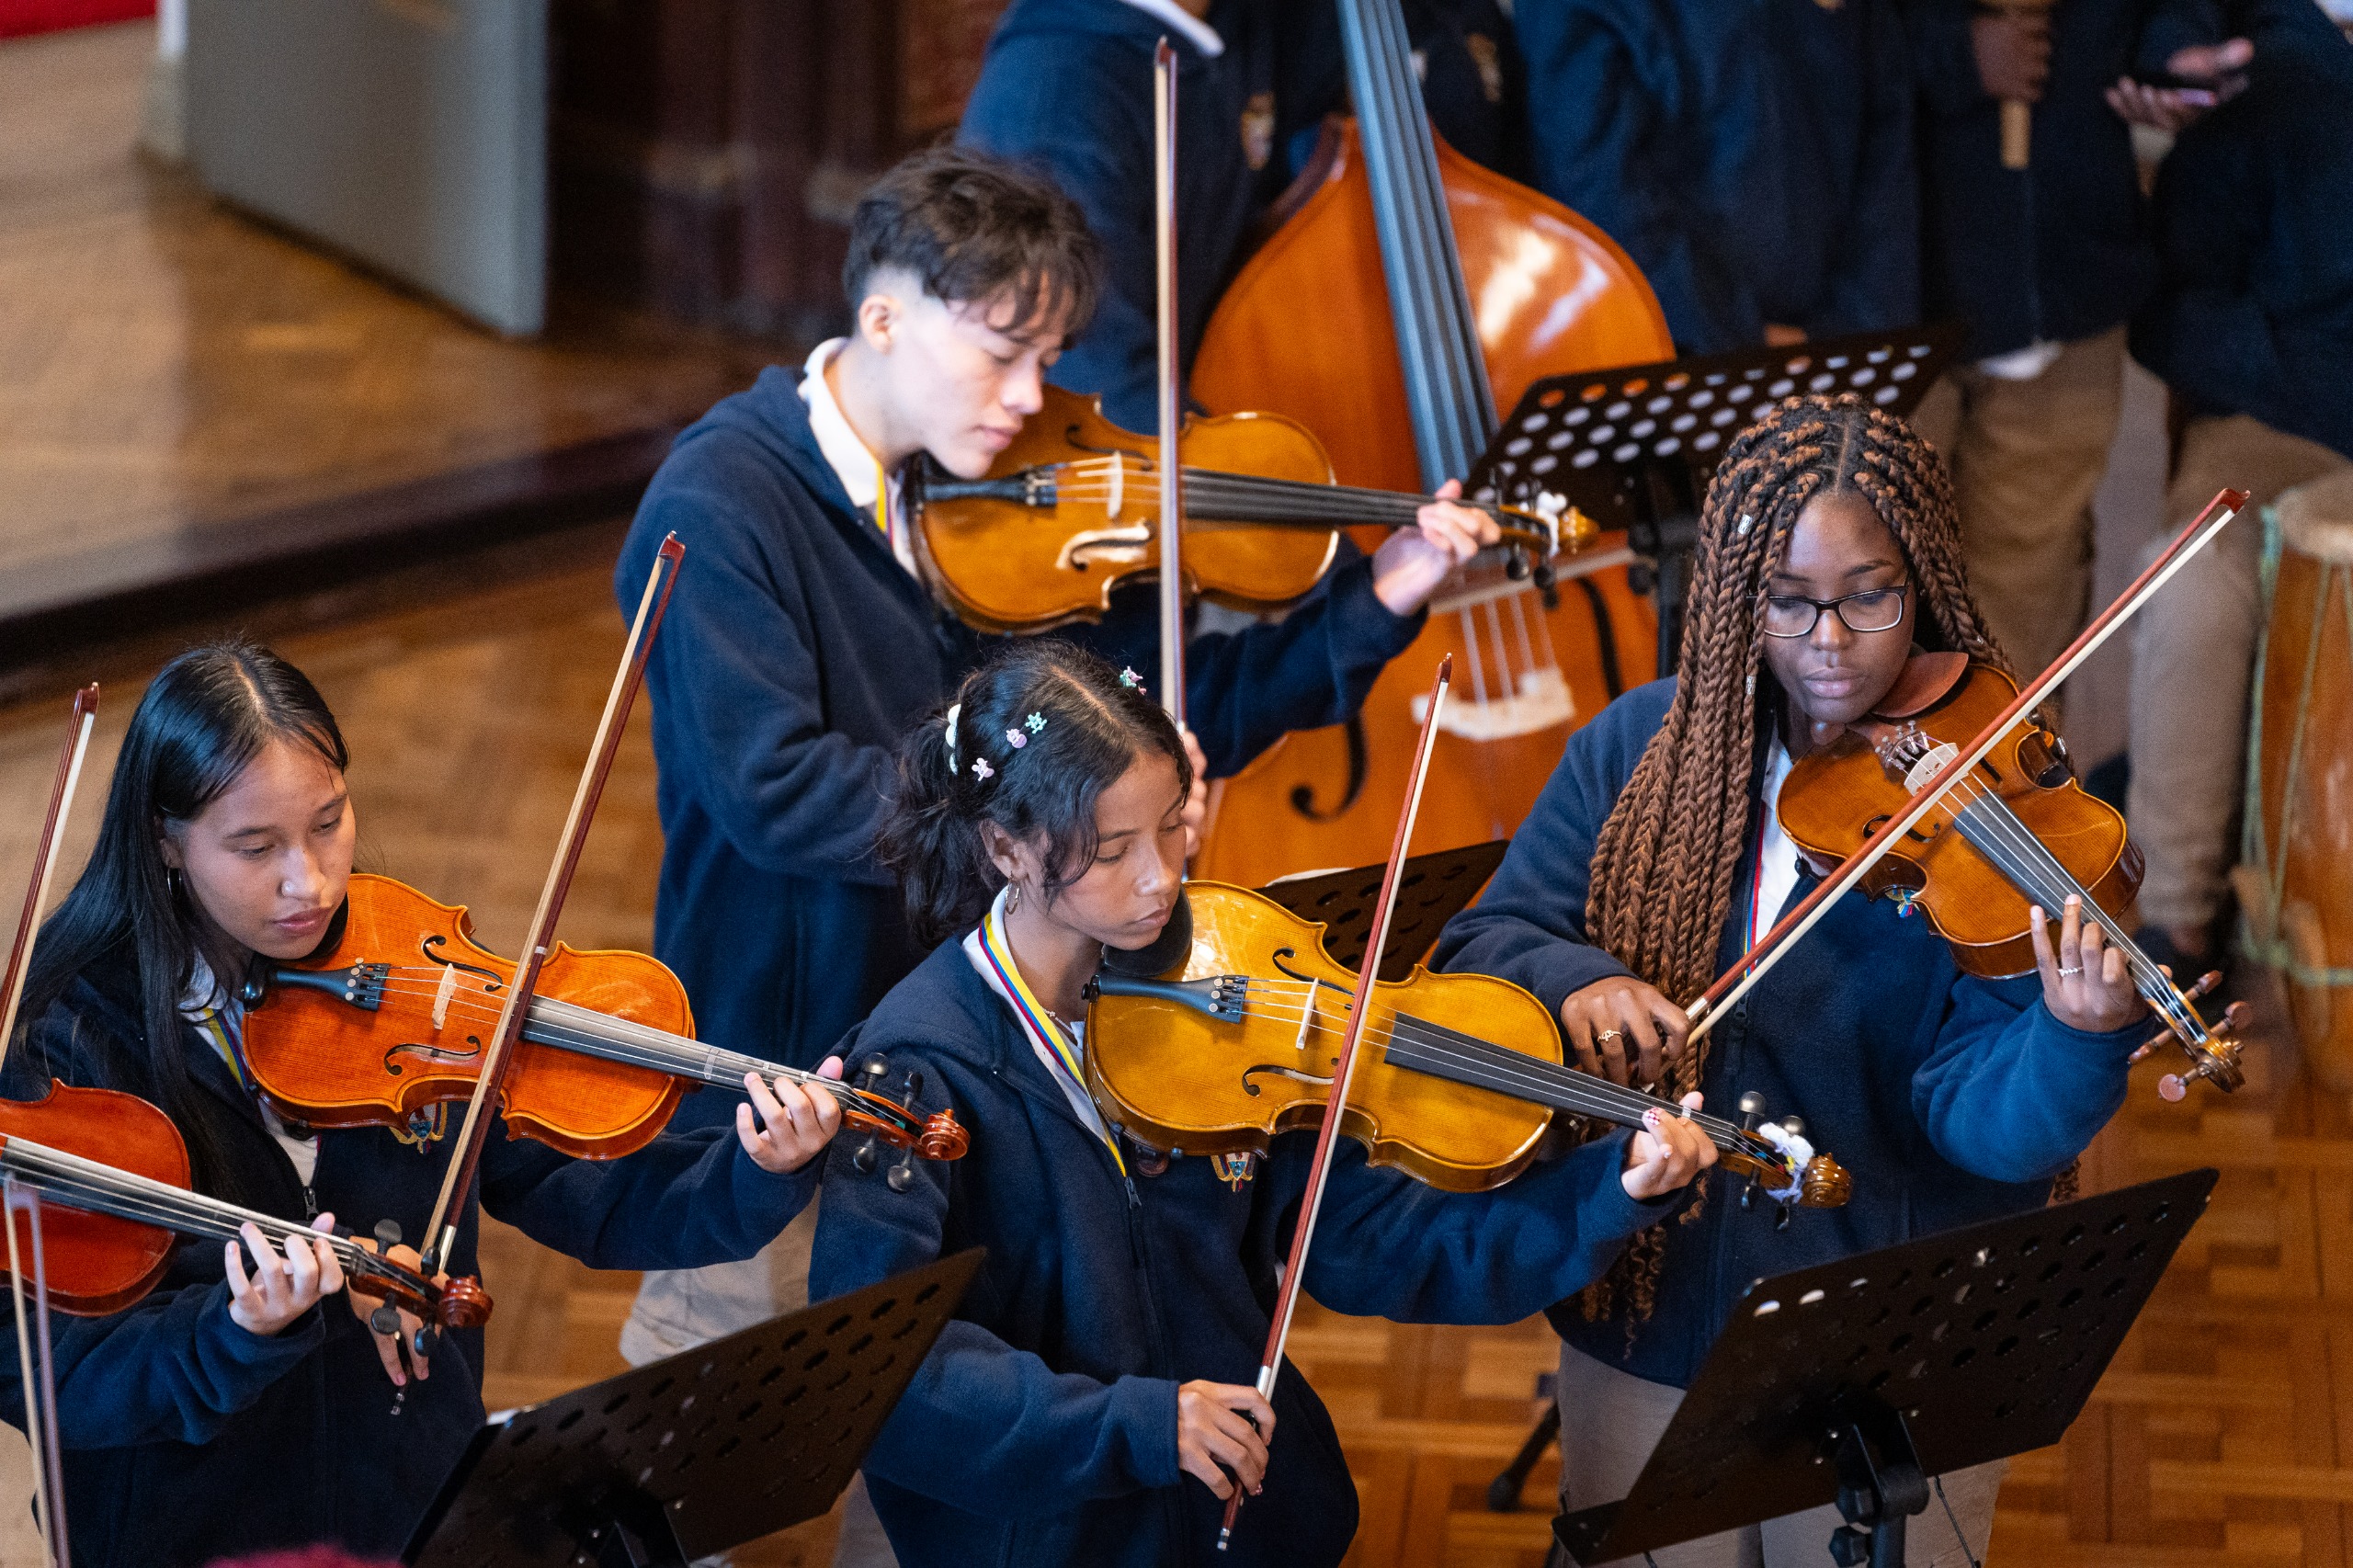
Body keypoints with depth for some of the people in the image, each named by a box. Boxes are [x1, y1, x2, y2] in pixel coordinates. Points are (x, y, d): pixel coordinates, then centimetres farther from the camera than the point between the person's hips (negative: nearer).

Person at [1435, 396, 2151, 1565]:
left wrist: (2082, 1038, -41)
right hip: (1646, 1334, 3)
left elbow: (1984, 1120, -20)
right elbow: (1480, 945, -2)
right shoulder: (1640, 752, -2)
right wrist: (1573, 978, -24)